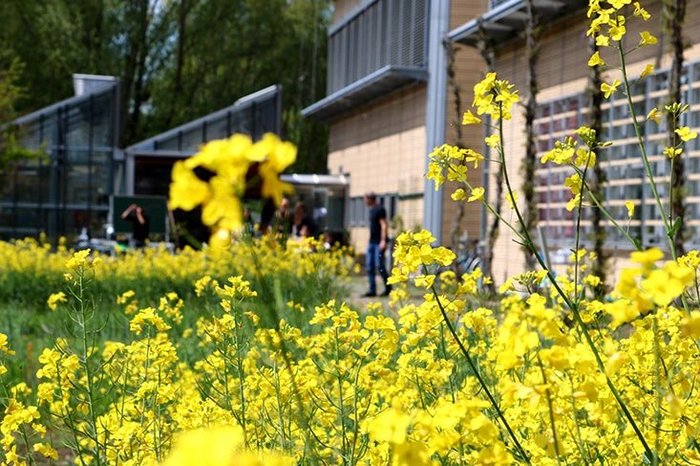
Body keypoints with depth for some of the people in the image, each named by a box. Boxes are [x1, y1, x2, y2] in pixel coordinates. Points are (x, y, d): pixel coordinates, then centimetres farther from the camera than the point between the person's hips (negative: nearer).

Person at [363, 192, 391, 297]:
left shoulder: (380, 210, -10)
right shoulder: (372, 210, 17)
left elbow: (384, 225, -15)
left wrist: (383, 241, -21)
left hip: (379, 242, -9)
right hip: (372, 242, 9)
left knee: (379, 265, -8)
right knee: (369, 266, 4)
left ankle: (388, 287, 7)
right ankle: (372, 290, 6)